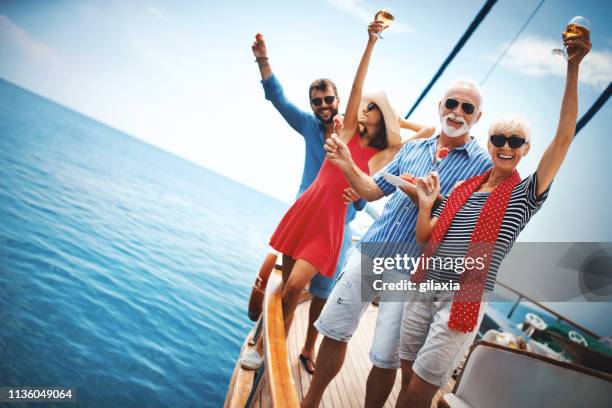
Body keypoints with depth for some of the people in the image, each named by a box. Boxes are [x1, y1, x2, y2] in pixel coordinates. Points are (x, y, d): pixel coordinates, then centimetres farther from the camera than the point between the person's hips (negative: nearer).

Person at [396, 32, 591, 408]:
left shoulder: (526, 194, -3)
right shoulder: (463, 187, 9)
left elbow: (565, 136, -15)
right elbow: (426, 238, 12)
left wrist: (573, 68, -18)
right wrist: (425, 204, -6)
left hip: (464, 301, -4)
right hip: (424, 288, 4)